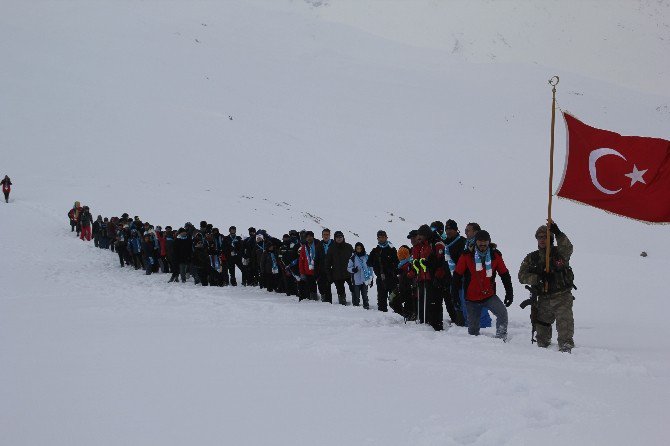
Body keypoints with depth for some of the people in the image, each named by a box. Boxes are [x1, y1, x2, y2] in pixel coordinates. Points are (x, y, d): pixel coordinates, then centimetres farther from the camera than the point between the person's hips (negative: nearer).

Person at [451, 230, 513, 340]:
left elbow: (505, 275, 8)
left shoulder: (495, 255, 0)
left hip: (490, 296, 0)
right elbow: (457, 275, 0)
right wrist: (455, 295, -3)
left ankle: (501, 337, -19)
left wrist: (509, 293, 5)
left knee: (502, 312, -26)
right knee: (473, 329, 6)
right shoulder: (467, 256, -5)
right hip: (471, 298, 0)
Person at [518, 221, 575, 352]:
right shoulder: (532, 258, 12)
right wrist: (537, 278, -14)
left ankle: (566, 344, -28)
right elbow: (522, 275, 4)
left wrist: (558, 234, -36)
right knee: (541, 323, 13)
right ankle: (542, 344, 33)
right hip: (543, 299, 4)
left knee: (564, 319, -22)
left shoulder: (559, 252, 2)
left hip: (562, 297, -4)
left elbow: (567, 248, -22)